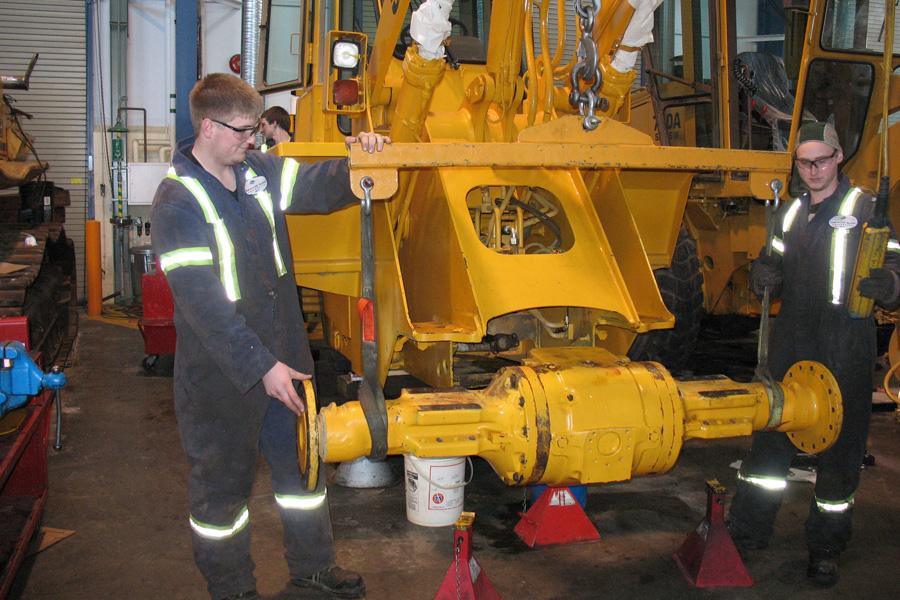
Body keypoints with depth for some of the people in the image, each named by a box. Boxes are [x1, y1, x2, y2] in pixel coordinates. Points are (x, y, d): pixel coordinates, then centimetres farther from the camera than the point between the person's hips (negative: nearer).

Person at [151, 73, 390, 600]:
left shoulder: (259, 171, 1)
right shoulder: (178, 204, -19)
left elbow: (320, 187, 3)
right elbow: (202, 305, -23)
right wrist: (262, 367, -25)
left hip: (285, 354, 7)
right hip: (221, 373, -7)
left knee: (302, 460, 19)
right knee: (223, 480, 11)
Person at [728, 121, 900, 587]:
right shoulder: (790, 213, 15)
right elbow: (775, 268, 21)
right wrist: (762, 276, -3)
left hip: (845, 351, -4)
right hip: (791, 346, 5)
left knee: (839, 448, 4)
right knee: (771, 435, 8)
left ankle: (826, 549, 18)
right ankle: (747, 532, 20)